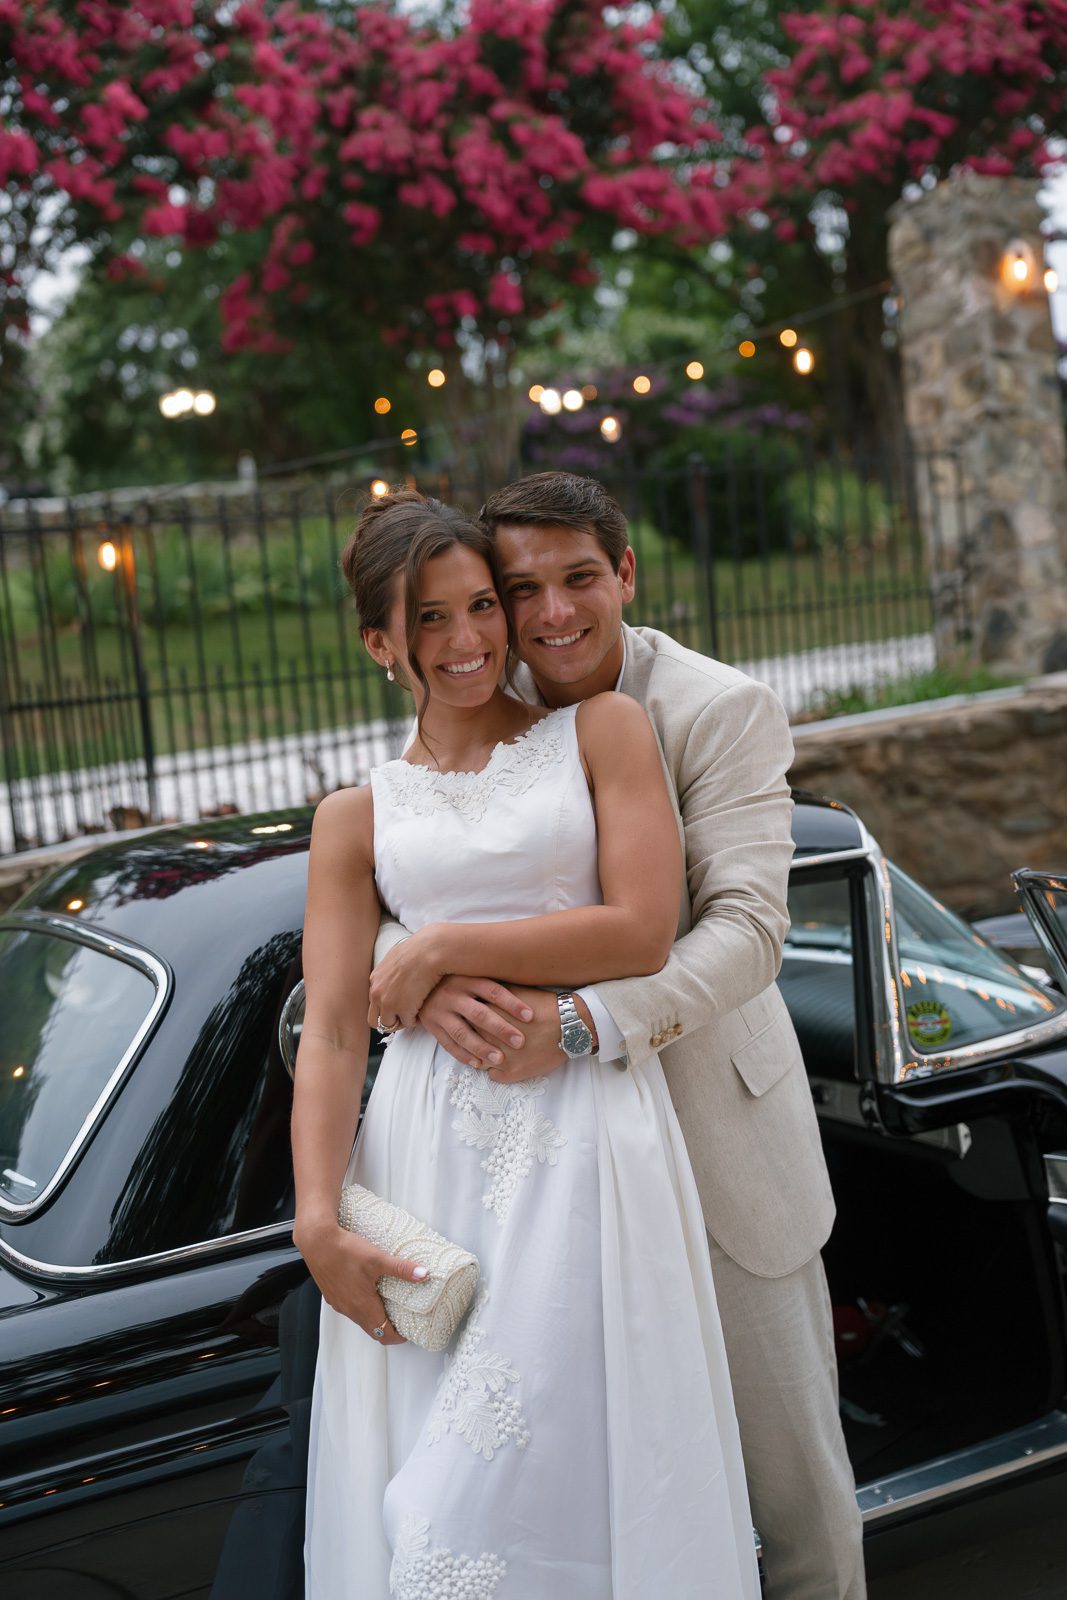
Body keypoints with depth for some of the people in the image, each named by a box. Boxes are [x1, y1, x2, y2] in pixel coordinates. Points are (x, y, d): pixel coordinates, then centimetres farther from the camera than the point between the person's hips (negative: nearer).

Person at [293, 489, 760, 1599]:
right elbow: (332, 1032, 3)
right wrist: (317, 1219, -9)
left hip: (585, 1132, -2)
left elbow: (642, 934, -5)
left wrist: (447, 948, -6)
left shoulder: (600, 730, 6)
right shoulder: (356, 818, 11)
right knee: (413, 1495, 6)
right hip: (428, 1145, 3)